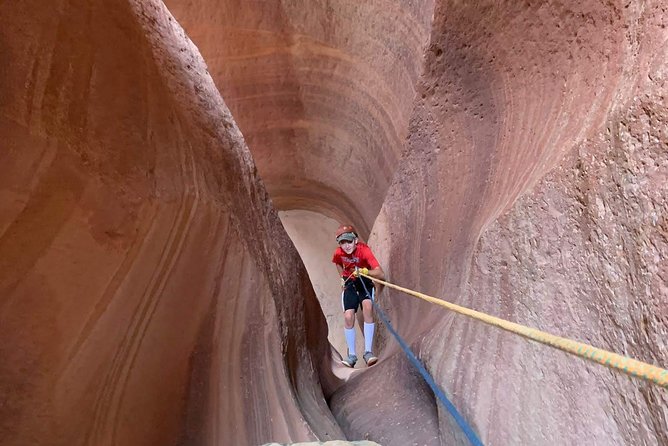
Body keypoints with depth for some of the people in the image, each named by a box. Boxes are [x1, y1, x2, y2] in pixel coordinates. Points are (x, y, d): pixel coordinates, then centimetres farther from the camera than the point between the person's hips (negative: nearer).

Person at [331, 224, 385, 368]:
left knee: (368, 306, -30)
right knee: (348, 317, -13)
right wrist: (342, 278, 2)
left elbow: (382, 275, -39)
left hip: (365, 282, -2)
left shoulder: (364, 250, -29)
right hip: (349, 283, 3)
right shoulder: (338, 253, -17)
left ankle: (368, 352, -19)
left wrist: (365, 271, -55)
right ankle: (352, 355, 7)